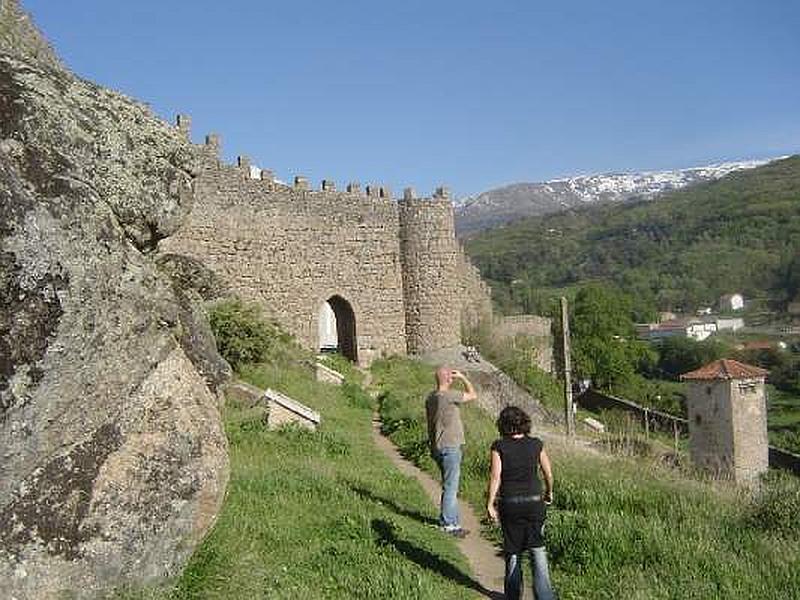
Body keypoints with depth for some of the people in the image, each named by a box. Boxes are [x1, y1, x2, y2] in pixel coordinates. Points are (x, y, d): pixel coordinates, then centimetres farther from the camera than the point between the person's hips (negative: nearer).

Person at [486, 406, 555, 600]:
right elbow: (548, 473, 5)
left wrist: (490, 504, -6)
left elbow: (495, 477, -12)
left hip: (510, 503, -1)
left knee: (512, 551, 15)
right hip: (534, 501, 1)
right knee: (537, 549, 8)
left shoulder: (499, 446, -9)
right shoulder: (536, 444, -3)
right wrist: (549, 492, 23)